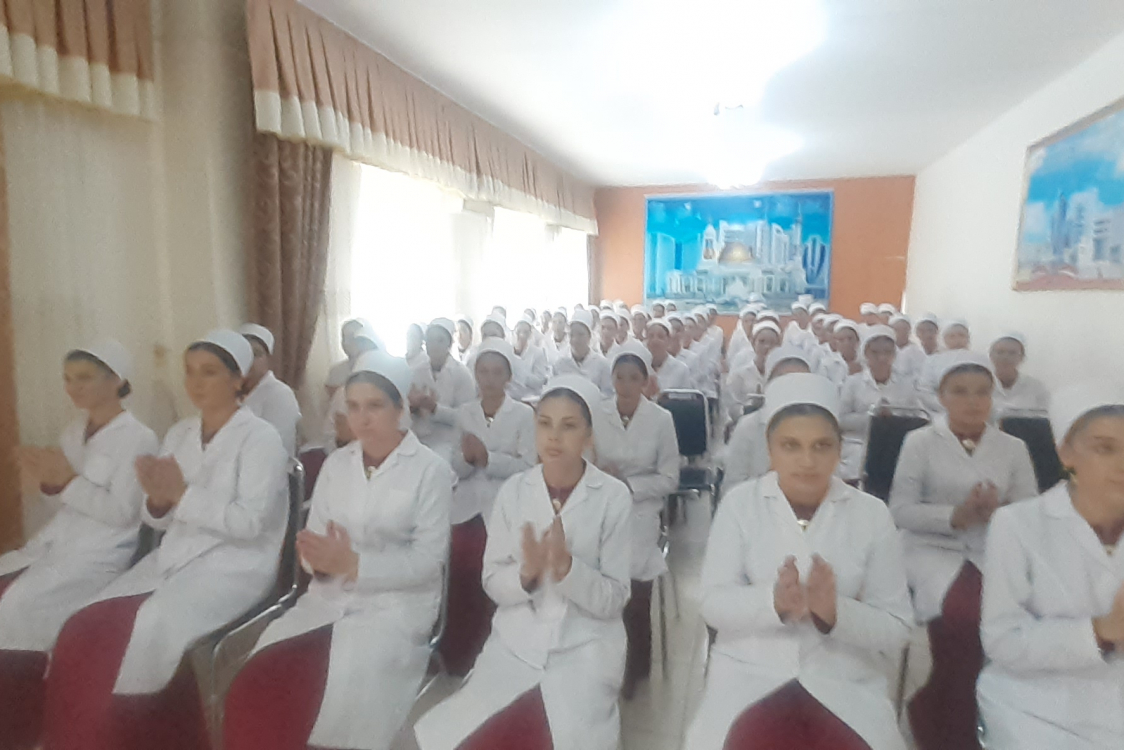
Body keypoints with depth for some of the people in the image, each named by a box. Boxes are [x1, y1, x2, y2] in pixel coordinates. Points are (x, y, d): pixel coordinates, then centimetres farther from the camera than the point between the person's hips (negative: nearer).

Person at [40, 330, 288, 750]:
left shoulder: (261, 439, -9)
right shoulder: (179, 435, 11)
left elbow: (250, 522, -17)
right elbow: (162, 522, 11)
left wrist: (182, 494, -19)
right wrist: (158, 500, -12)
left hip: (237, 564, -6)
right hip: (176, 556, 7)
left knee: (151, 627, -25)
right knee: (90, 627, -11)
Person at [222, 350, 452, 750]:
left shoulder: (430, 469, -6)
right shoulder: (335, 464, 10)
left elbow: (428, 560, -11)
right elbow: (313, 538, 7)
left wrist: (353, 564, -21)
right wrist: (317, 559, -16)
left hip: (396, 604, -4)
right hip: (329, 597, 4)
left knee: (341, 690, -25)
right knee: (256, 683, -16)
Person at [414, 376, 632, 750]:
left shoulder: (614, 496, -10)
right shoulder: (513, 490, -2)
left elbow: (613, 600, -8)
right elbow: (492, 583, 1)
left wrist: (565, 567, -25)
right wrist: (526, 573, -20)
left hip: (584, 645, -2)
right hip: (515, 641, 3)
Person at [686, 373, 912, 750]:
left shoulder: (871, 513, -2)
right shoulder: (739, 503, -3)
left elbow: (896, 629, -2)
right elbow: (713, 603, -7)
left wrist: (836, 612, -21)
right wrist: (773, 601, -25)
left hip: (846, 682, 2)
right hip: (748, 676, -1)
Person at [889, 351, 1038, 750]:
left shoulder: (1013, 448, 9)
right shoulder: (919, 441, 1)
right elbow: (901, 509, -4)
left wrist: (998, 514, -14)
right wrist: (955, 516, -19)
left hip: (995, 551, 3)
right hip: (934, 547, -3)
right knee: (962, 614, -29)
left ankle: (934, 715, -3)